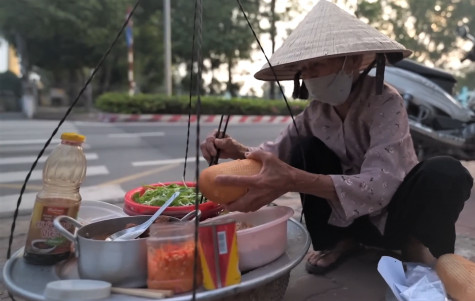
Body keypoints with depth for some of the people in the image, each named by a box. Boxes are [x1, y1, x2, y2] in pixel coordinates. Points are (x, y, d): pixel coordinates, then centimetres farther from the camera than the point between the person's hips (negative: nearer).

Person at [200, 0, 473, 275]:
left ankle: (421, 246, -3)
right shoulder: (317, 109, -5)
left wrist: (294, 180, -49)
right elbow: (277, 155, -5)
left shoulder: (386, 102, -23)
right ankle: (339, 241, -2)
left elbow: (380, 185, -36)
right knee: (305, 148, -16)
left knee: (446, 173, -34)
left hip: (396, 213, -4)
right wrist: (239, 151, -29)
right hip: (352, 217, 4)